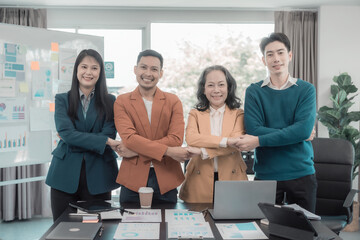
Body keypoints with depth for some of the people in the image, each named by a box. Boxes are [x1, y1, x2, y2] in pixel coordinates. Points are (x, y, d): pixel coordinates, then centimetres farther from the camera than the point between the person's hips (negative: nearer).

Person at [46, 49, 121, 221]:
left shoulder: (110, 102, 7)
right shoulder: (62, 99, 7)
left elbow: (109, 135, -4)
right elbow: (65, 132, -8)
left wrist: (76, 139, -9)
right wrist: (105, 141, -15)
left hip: (98, 175, 0)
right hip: (65, 175, 1)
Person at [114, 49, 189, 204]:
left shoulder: (173, 101, 6)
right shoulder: (122, 102, 3)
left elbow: (176, 139, -7)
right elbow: (129, 137, -11)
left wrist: (136, 150, -14)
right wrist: (167, 151, -19)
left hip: (166, 181, 1)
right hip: (133, 180, -1)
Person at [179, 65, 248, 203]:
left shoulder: (238, 114, 7)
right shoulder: (195, 114, 10)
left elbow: (236, 143, -10)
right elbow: (191, 139, -10)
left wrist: (203, 152, -18)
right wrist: (225, 141, -19)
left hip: (231, 178, 0)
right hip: (200, 180, 0)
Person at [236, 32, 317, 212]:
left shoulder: (306, 90, 2)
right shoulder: (254, 91, 2)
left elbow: (304, 129, -12)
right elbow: (253, 130, -11)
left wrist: (259, 141, -16)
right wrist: (295, 134, -13)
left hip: (302, 173, 1)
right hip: (266, 175, 0)